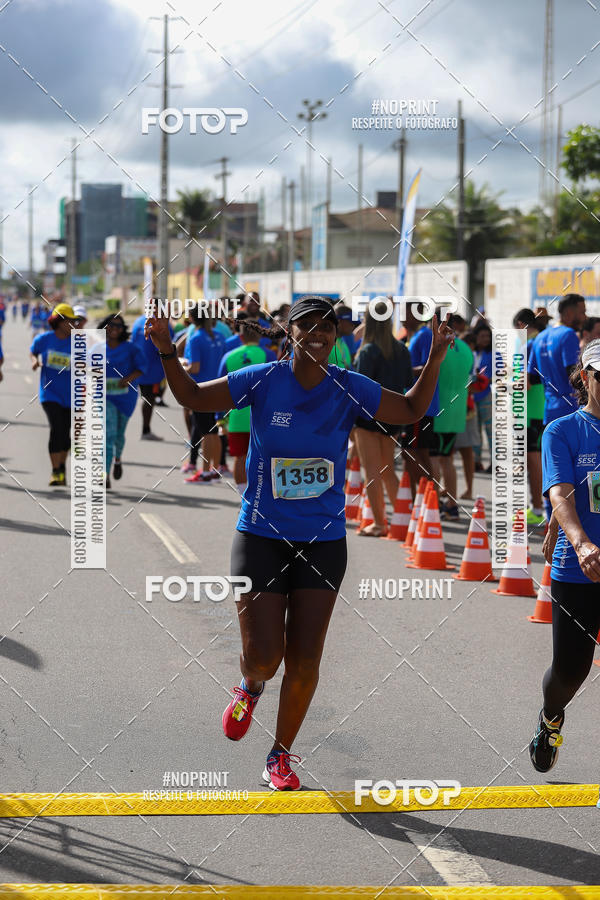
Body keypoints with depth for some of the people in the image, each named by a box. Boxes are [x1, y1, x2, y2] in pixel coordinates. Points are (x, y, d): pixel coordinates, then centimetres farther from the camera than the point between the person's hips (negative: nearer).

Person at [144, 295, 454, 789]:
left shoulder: (349, 389, -2)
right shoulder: (262, 381, -6)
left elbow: (412, 411, 10)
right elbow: (193, 397, 3)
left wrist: (434, 360, -5)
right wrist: (168, 353, -14)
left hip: (324, 540, 2)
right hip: (261, 536, -1)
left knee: (305, 662, 1)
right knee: (264, 656, -9)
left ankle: (280, 756, 22)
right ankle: (251, 687, 30)